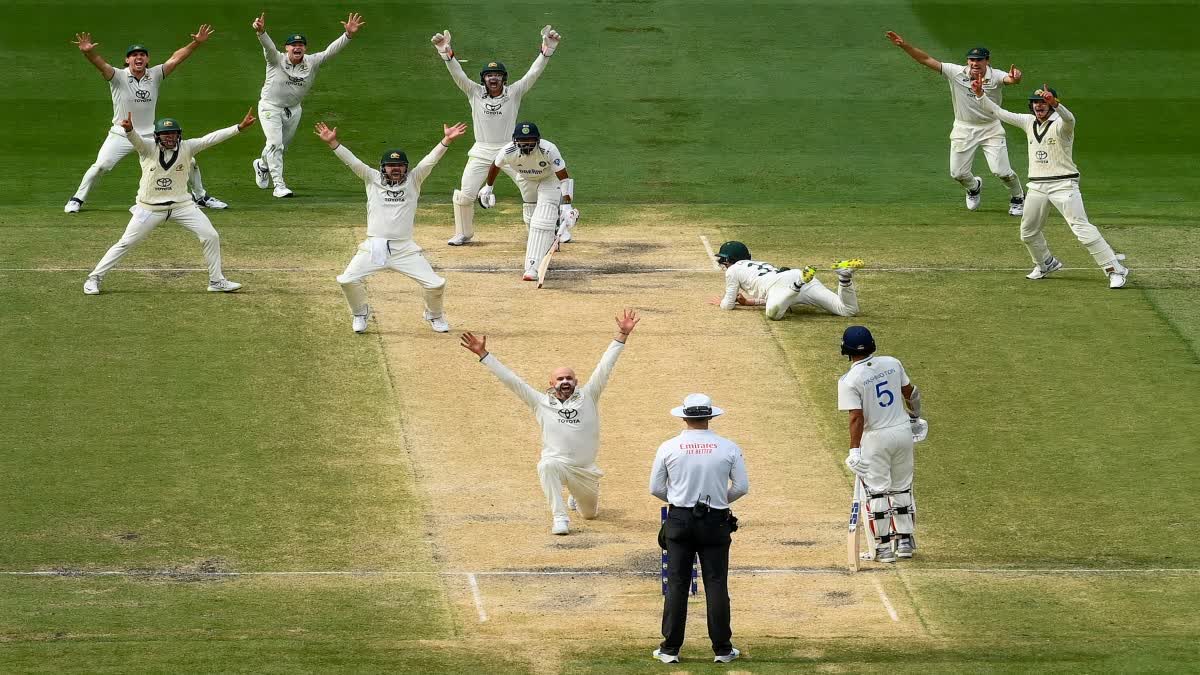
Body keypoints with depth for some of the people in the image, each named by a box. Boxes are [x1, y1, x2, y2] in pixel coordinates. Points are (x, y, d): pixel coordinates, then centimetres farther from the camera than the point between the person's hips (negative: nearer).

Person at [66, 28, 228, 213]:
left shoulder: (155, 76, -2)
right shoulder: (119, 77, -12)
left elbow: (176, 59, -9)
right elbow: (100, 64, -29)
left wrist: (197, 43, -22)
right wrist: (87, 52, -50)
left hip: (150, 135, 3)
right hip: (121, 134, -3)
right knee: (101, 165, -20)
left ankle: (200, 196, 24)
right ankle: (77, 199, 0)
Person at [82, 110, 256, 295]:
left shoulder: (186, 148, -6)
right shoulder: (148, 150, -12)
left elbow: (210, 139, -13)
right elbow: (134, 138, -32)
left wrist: (239, 127, -22)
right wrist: (128, 129, -56)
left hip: (181, 205, 3)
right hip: (150, 208, -3)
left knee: (211, 236, -3)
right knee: (125, 243, -2)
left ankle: (216, 281, 12)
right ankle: (94, 278, 9)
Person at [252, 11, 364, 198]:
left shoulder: (312, 63, -8)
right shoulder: (277, 60, -18)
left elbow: (330, 51, -17)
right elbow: (268, 46, -36)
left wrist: (348, 35, -33)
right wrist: (261, 32, -59)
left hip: (293, 110, 5)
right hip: (270, 107, -5)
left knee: (282, 146, 18)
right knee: (275, 144, -16)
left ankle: (262, 165, 49)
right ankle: (279, 186, -14)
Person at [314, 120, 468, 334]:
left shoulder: (413, 180, 7)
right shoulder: (373, 179, 8)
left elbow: (431, 160, -5)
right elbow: (352, 161, -1)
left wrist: (447, 140, -19)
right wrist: (332, 143, -14)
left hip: (404, 249, 0)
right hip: (374, 247, 0)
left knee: (436, 284, -8)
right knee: (347, 280, -13)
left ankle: (434, 315, 25)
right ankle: (360, 313, 18)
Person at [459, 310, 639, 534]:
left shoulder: (588, 397, 2)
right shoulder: (541, 403, 1)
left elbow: (605, 367, -3)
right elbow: (510, 379, 0)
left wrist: (622, 334, -9)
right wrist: (483, 354, -5)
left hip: (585, 471, 2)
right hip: (557, 463, -2)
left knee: (590, 513, 16)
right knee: (547, 465, -37)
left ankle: (578, 496, 54)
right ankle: (560, 518, -31)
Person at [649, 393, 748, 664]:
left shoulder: (668, 448, -5)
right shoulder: (728, 448, -5)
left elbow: (656, 488, 2)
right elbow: (742, 487, -1)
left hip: (680, 520, 0)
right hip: (716, 522, 0)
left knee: (677, 584, 5)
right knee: (716, 584, 5)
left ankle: (670, 648, 6)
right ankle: (722, 649, 7)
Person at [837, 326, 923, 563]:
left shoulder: (849, 380, -16)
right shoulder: (892, 363, -1)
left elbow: (857, 417, -21)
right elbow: (910, 393, 10)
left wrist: (854, 450, -22)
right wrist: (915, 417, 27)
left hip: (876, 437, -5)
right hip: (904, 431, 5)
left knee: (877, 491, 4)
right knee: (902, 488, 17)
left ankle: (884, 546, 3)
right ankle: (905, 540, 21)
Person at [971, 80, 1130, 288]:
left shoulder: (1060, 123, -11)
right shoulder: (1029, 122, 9)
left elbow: (1069, 118, -36)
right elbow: (997, 113, 12)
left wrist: (1054, 103, -55)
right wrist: (980, 95, -1)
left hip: (1063, 184, -7)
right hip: (1037, 186, 7)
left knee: (1083, 229, -15)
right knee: (1028, 232, 17)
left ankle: (1115, 270, -14)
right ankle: (1046, 264, 42)